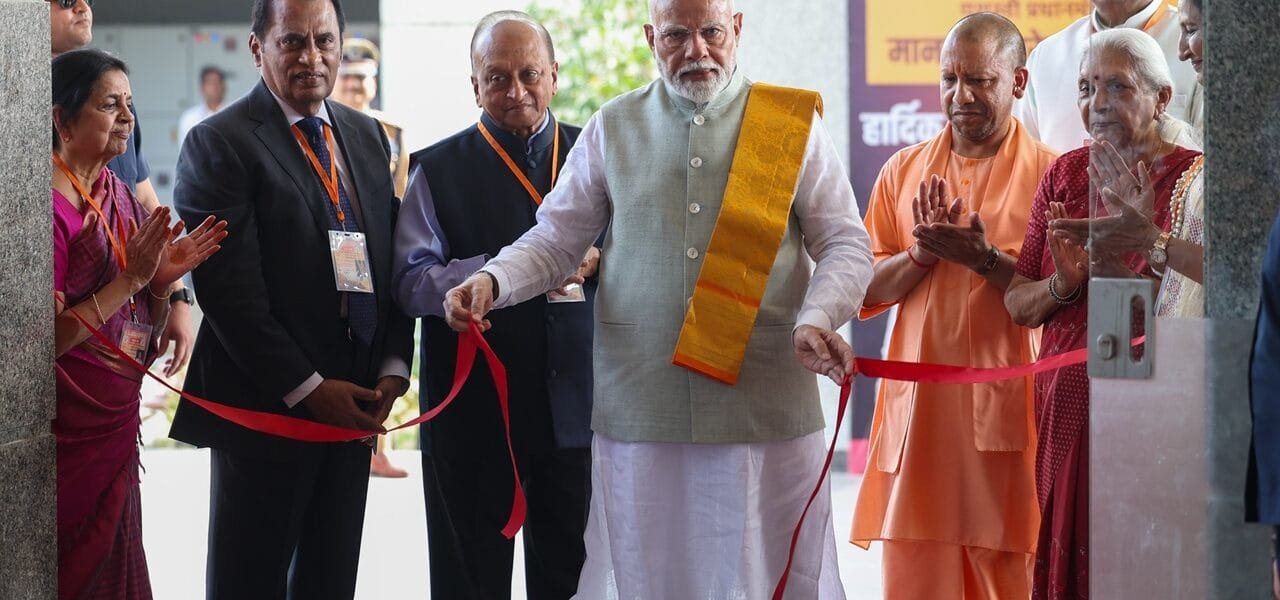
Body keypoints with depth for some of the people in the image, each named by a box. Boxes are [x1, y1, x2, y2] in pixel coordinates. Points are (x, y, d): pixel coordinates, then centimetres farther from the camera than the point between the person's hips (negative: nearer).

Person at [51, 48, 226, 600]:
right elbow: (46, 340, -20)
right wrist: (131, 277, -20)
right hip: (69, 440, -8)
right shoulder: (48, 206, -15)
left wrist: (162, 281, -5)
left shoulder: (118, 196, 10)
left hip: (116, 428, 8)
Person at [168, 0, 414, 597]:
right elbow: (230, 289, -15)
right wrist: (306, 389, -16)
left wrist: (394, 367, 0)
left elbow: (393, 260, 14)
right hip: (266, 406, -6)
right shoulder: (218, 143, -8)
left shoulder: (366, 136, 13)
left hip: (355, 404, 6)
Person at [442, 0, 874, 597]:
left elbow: (845, 245, 3)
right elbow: (555, 240, 10)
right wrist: (491, 281, -10)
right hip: (639, 410, 1)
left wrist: (816, 319, -16)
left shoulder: (794, 124, 5)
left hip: (766, 410, -1)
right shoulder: (612, 128, 9)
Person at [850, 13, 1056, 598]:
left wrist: (988, 259, -17)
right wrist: (921, 255, -7)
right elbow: (866, 289, 10)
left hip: (1006, 409, -3)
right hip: (917, 405, 3)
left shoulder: (1049, 173, 0)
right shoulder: (904, 170, 12)